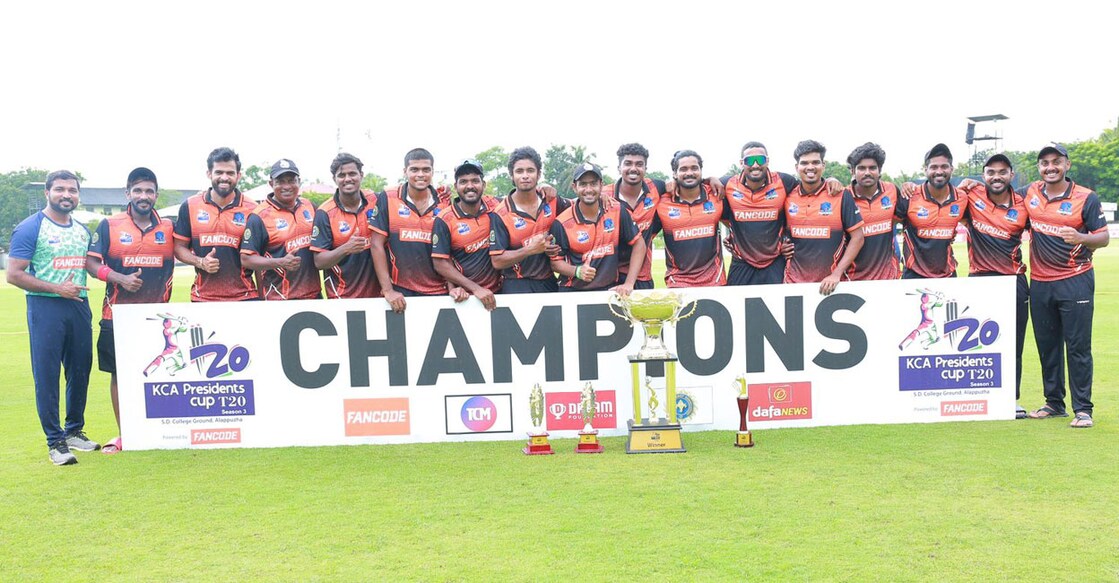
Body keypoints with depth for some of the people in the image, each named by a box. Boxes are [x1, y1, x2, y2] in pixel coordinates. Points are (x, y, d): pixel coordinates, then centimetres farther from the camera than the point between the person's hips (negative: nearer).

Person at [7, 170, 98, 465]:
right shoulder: (30, 228, -5)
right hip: (45, 308, -6)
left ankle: (75, 431, 26)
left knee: (80, 372, 11)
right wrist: (57, 288, -15)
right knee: (47, 376, -2)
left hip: (79, 307, 6)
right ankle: (55, 441, 4)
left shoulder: (83, 230, 14)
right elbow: (14, 274, -10)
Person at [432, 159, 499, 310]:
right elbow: (440, 263, -13)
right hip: (463, 296, -3)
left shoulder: (494, 206, -3)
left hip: (497, 291, 3)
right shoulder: (444, 220, -12)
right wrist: (476, 288, -17)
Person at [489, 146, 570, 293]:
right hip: (517, 286, -4)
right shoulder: (500, 215, -11)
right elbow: (497, 262, -14)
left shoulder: (551, 201, 1)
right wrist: (531, 249, -22)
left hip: (549, 283, 4)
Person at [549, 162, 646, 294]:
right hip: (573, 292, -1)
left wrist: (629, 284, -2)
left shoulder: (617, 212, -3)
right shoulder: (562, 223, -6)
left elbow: (638, 243, 4)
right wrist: (577, 271, -18)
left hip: (609, 289, 1)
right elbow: (555, 261, 2)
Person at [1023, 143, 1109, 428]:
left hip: (1075, 282, -4)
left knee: (1078, 347, -3)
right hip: (1040, 284, 4)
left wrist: (1081, 238, -25)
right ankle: (1054, 402, 24)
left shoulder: (1086, 198, -4)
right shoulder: (1029, 193, 6)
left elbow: (1104, 237, -3)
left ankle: (1083, 409, 4)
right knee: (1047, 345, 12)